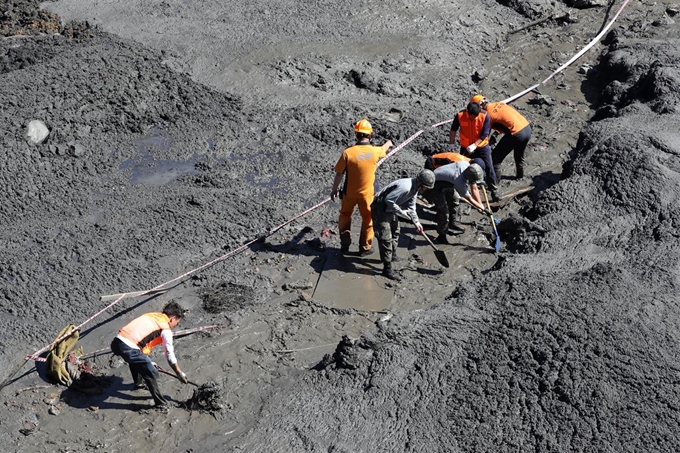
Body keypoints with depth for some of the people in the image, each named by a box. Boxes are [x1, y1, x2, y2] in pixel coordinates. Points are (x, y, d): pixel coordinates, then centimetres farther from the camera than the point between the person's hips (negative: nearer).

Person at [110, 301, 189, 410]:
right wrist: (180, 373, 18)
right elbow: (170, 355, 4)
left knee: (136, 360, 38)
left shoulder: (152, 316, 23)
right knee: (152, 374, 7)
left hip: (116, 342, 8)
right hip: (128, 348, -8)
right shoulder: (166, 329, 1)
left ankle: (138, 383, 59)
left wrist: (147, 361, 37)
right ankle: (161, 403, 16)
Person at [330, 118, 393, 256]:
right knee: (368, 219, 17)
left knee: (345, 215, 23)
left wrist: (334, 189, 4)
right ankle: (365, 247, 25)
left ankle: (345, 244, 24)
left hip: (349, 192, 0)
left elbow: (339, 174, -12)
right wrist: (389, 143, 37)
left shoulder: (348, 152, -21)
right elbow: (383, 149, 13)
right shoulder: (375, 151, -14)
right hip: (367, 193, 0)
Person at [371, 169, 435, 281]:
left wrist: (416, 222, 5)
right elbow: (388, 200, -30)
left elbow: (411, 206, 11)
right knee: (386, 237, -11)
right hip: (380, 209, -10)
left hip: (390, 209, 11)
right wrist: (402, 213, -23)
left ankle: (392, 256, 45)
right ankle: (387, 268, -8)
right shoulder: (405, 187, -32)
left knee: (395, 233, 24)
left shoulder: (415, 188, 0)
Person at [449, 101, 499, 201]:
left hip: (482, 147, -1)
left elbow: (485, 134, -18)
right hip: (465, 148, 1)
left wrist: (474, 145, -27)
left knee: (489, 169, -2)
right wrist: (451, 144, 1)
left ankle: (494, 191, 9)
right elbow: (453, 130, -3)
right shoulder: (460, 116, -18)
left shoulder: (484, 117, -20)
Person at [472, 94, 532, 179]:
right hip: (527, 128, 8)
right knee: (519, 156, 31)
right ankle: (520, 175, 48)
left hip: (516, 133, -8)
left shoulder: (488, 114, -10)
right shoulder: (499, 104, 11)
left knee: (496, 157, 5)